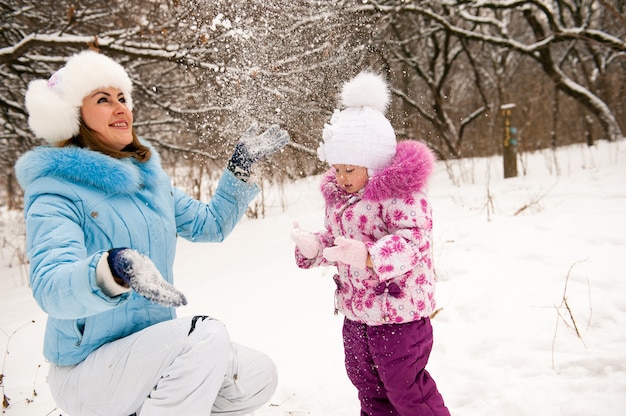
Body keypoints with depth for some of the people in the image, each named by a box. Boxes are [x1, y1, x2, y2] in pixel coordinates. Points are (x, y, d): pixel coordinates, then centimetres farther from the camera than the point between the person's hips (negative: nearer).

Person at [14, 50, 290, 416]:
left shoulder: (150, 179, 8)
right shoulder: (56, 191, -14)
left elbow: (210, 224, 17)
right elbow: (50, 289, -29)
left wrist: (241, 167, 7)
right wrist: (113, 270, -49)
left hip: (154, 351, 7)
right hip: (88, 368, -7)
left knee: (259, 377, -3)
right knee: (206, 335, -29)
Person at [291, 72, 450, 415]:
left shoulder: (399, 193, -19)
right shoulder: (337, 197, 7)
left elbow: (412, 239, -28)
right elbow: (333, 239, 14)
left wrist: (370, 256, -43)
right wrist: (313, 247, -9)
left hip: (399, 311, -8)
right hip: (355, 312, 8)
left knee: (404, 386, 4)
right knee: (367, 385, 22)